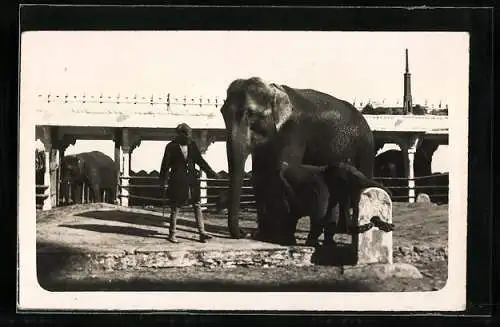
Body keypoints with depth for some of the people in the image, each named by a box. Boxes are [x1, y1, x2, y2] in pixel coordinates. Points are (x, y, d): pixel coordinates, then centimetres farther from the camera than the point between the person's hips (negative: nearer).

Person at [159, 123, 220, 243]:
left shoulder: (192, 145, 5)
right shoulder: (171, 147, -7)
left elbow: (200, 160, 14)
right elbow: (165, 166, -4)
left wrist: (211, 172, 6)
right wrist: (164, 184, -6)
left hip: (191, 181, 4)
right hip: (177, 182, -4)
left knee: (197, 206, 2)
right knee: (175, 208, 4)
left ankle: (202, 233, 5)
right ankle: (172, 234, 16)